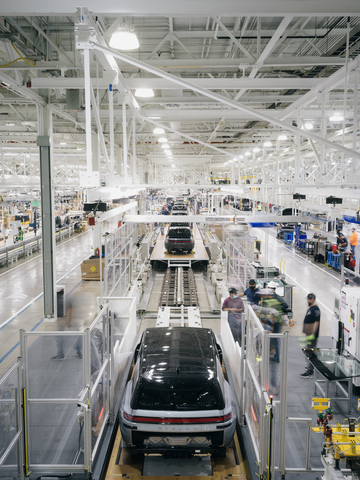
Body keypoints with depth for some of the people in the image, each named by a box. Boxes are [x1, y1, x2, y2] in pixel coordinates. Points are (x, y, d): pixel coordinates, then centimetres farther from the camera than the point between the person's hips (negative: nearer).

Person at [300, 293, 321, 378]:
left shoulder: (315, 309, -17)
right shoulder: (310, 308, 15)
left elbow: (316, 322, -22)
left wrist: (312, 334, -24)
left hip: (312, 335, -10)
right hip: (308, 335, 10)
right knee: (308, 352, 20)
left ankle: (310, 372, -6)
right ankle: (310, 366, 32)